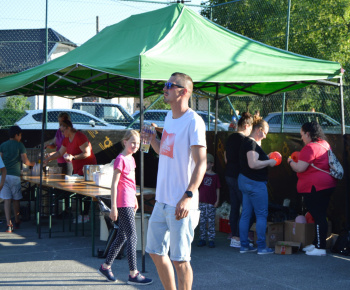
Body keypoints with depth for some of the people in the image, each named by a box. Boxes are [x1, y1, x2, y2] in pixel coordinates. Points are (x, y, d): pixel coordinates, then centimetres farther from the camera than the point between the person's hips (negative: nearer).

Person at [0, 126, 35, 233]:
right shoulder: (20, 145, 0)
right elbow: (25, 161, -4)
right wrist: (33, 163, 17)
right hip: (15, 175, -1)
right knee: (16, 199, 13)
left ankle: (9, 224, -9)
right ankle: (17, 222, 25)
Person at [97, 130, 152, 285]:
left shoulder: (131, 159, 15)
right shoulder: (120, 159, -12)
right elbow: (114, 184, -15)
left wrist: (135, 200, 26)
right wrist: (113, 207, -17)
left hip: (129, 202, 9)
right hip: (123, 202, -9)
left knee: (122, 237, 13)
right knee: (132, 237, -8)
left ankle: (105, 266, 24)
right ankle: (133, 274, -4)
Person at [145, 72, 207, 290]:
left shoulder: (193, 121, -14)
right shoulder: (169, 117, 12)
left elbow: (201, 163, -20)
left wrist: (189, 195, -28)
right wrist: (152, 139, 5)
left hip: (181, 204, -9)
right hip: (162, 199, 9)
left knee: (180, 259, -1)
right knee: (156, 252, 17)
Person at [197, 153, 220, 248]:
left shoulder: (215, 176, 2)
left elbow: (217, 189, 3)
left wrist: (217, 200, -2)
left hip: (212, 203, -2)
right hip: (202, 202, 2)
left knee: (211, 221, 0)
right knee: (202, 221, 4)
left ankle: (211, 239, 5)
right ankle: (202, 239, 11)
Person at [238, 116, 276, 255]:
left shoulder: (247, 142, 15)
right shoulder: (251, 143, -16)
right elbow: (253, 164, -25)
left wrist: (266, 159, 13)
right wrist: (269, 162, -14)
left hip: (245, 181, 10)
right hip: (255, 183, -10)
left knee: (246, 214, 10)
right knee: (262, 215, -3)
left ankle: (244, 245, 14)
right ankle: (261, 247, -1)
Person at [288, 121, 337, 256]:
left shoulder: (310, 148, -16)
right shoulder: (325, 144, 14)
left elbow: (299, 168, -18)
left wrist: (290, 161, 1)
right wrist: (299, 158, 25)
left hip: (314, 187, -10)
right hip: (327, 183, 10)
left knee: (318, 216, -7)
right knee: (320, 215, 15)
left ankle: (320, 248, -4)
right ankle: (317, 243, 25)